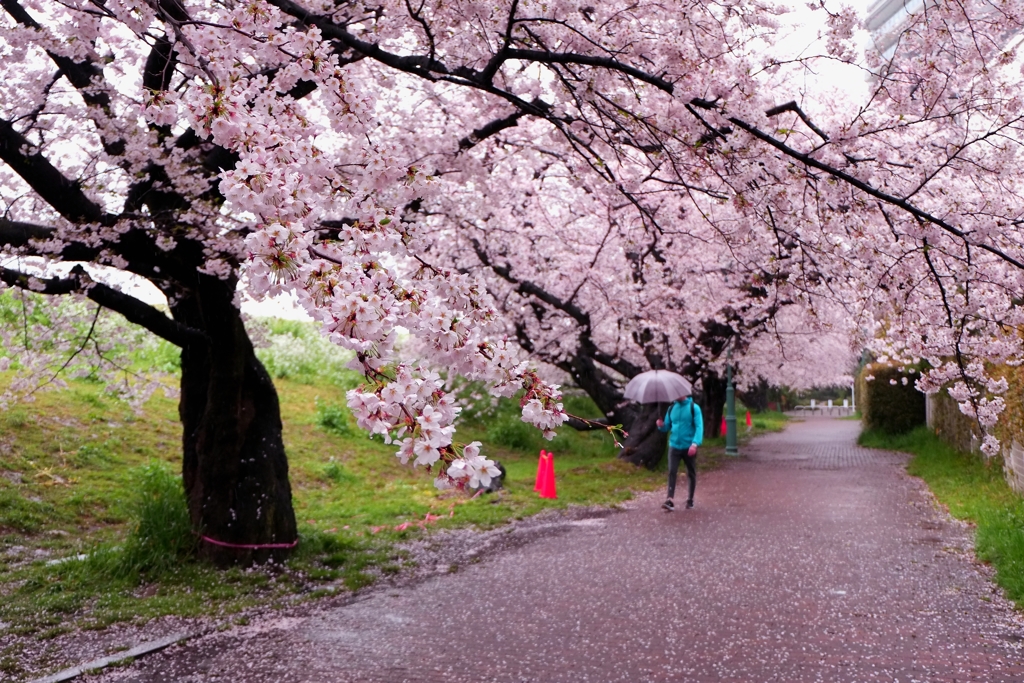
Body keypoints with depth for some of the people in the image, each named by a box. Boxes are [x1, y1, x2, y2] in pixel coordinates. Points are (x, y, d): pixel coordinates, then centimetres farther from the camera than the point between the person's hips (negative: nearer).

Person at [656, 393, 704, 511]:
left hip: (689, 447, -2)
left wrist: (695, 443, -28)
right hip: (674, 446, 3)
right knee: (672, 472, -11)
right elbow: (667, 426, 13)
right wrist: (661, 425, -11)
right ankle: (670, 501, -18)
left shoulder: (694, 407, -6)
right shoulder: (671, 408, 7)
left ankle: (690, 500, 26)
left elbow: (699, 427, -14)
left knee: (691, 474, 11)